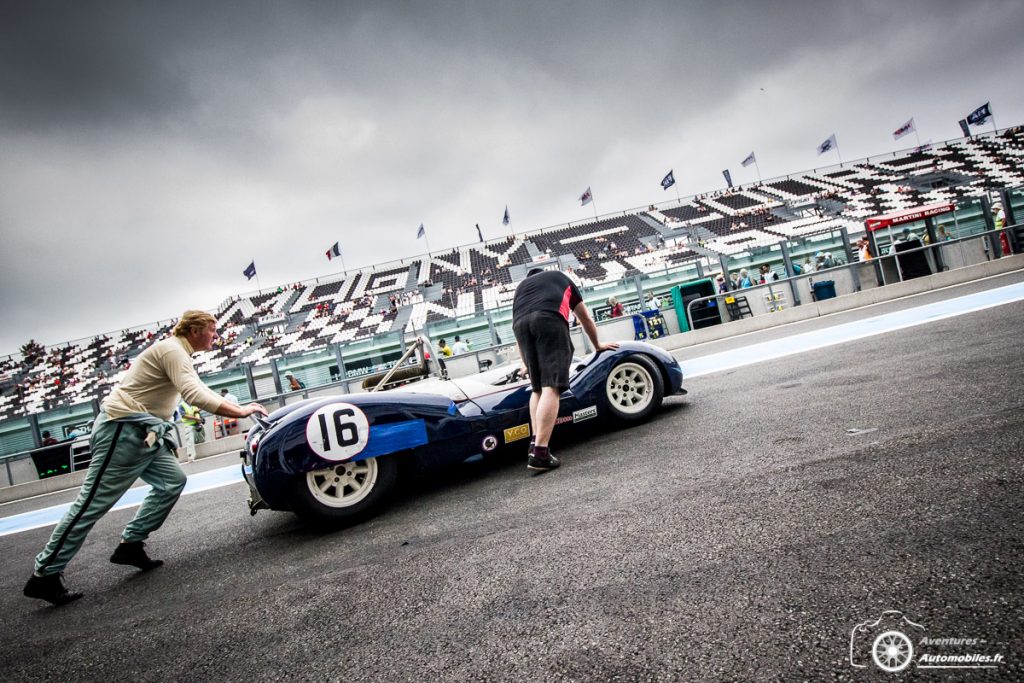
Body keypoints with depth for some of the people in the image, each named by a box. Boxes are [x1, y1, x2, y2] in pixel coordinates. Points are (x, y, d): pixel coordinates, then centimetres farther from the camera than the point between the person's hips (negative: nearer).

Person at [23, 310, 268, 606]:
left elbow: (199, 392, 22)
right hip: (123, 429, -10)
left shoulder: (178, 353, 16)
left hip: (142, 431, 10)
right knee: (94, 502, -4)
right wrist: (240, 411, -23)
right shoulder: (172, 350, -16)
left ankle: (130, 545, 10)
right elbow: (195, 396, -27)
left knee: (172, 481, 3)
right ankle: (44, 575, 6)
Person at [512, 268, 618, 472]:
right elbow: (586, 319, 43)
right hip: (549, 318, -3)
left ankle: (535, 444, 0)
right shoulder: (562, 278, 38)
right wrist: (597, 344, 58)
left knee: (538, 388, 14)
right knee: (551, 387, -11)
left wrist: (526, 363, 52)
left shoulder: (521, 286, 41)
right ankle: (540, 453, -21)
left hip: (520, 323, 4)